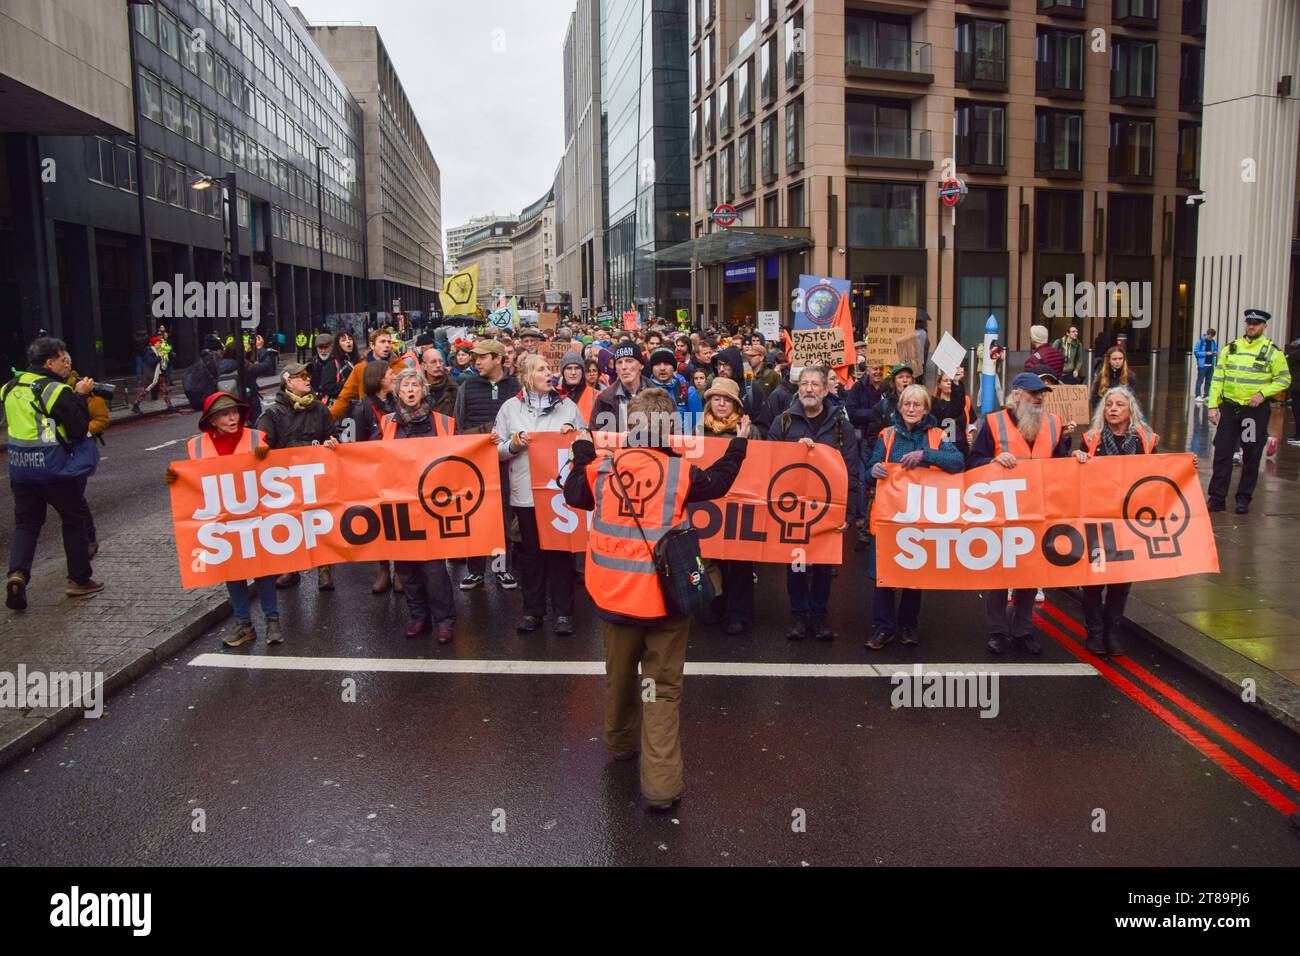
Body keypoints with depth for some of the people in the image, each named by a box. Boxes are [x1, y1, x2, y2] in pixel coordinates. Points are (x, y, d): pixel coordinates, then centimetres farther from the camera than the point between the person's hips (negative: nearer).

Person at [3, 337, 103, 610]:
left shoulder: (11, 387, 6)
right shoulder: (58, 391, -15)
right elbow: (78, 429, -15)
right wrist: (80, 396, -7)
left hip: (20, 466, 5)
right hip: (56, 466, -5)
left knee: (25, 523, 12)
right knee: (73, 521, 10)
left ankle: (17, 574, -10)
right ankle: (79, 580, 17)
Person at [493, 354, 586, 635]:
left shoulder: (567, 405, 8)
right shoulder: (511, 407, 6)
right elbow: (498, 451, 6)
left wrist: (574, 432, -8)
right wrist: (516, 443, -13)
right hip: (525, 492, 0)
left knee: (561, 549, 3)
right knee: (530, 551, 7)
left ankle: (563, 612, 13)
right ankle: (532, 610, 19)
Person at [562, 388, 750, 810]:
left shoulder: (601, 467, -3)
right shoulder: (680, 473, -11)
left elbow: (574, 495, 15)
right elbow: (717, 481, 8)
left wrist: (582, 453, 29)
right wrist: (738, 445, 24)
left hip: (614, 595, 4)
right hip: (663, 597, -3)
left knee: (620, 676, 24)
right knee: (663, 689, 3)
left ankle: (621, 743, 46)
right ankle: (660, 783, 1)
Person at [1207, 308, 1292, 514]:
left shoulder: (1272, 352, -1)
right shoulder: (1230, 348, 7)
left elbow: (1284, 380, 1)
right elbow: (1218, 378, 6)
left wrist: (1263, 393, -14)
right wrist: (1213, 405, -1)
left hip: (1256, 410, -2)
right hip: (1229, 408, 2)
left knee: (1251, 457, 5)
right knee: (1222, 453, 1)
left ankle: (1244, 500, 15)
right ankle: (1216, 498, 7)